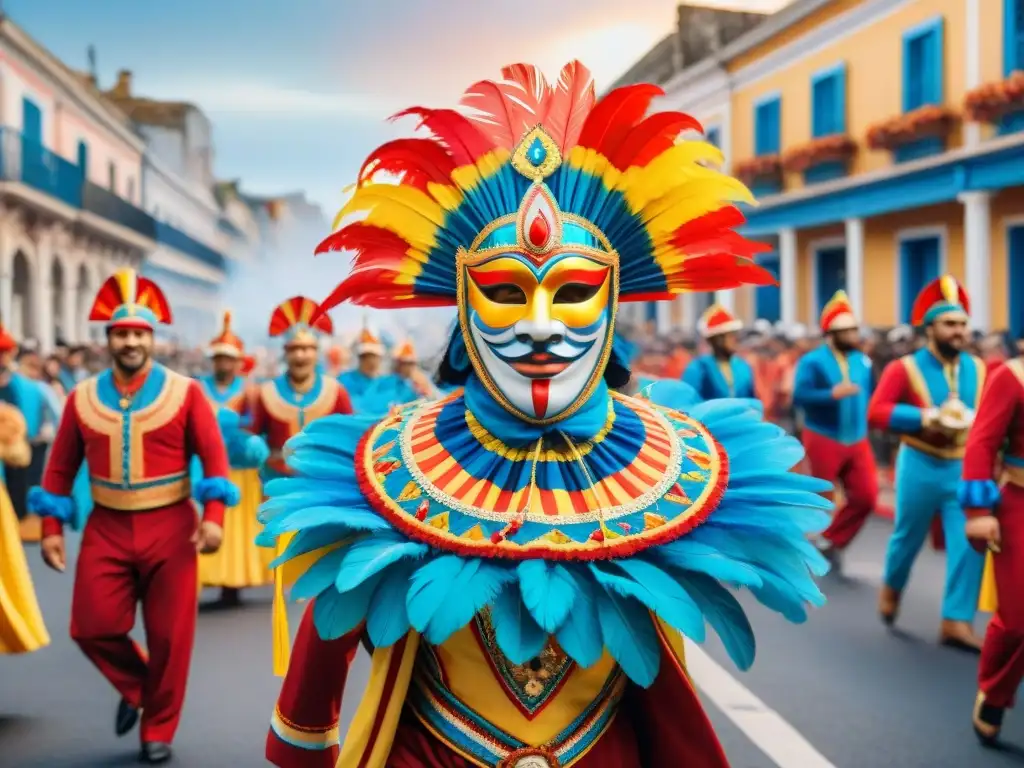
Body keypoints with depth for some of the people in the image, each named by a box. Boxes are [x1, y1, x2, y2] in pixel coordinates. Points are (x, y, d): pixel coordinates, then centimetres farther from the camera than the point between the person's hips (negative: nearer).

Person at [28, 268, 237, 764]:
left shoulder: (185, 392, -3)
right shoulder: (82, 397, 4)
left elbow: (215, 457, -4)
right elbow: (60, 467, 9)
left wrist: (214, 516, -15)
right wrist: (51, 528, 2)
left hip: (170, 530, -2)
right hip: (105, 530, 2)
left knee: (169, 636, 3)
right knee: (92, 627, -3)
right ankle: (135, 686, 28)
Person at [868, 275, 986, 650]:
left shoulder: (980, 369, 2)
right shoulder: (904, 368, -10)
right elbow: (876, 411, -18)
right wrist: (925, 416, -26)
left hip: (966, 468, 3)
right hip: (920, 467, -3)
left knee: (968, 544, -5)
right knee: (908, 536, 14)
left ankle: (957, 622, 2)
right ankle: (891, 588, 42)